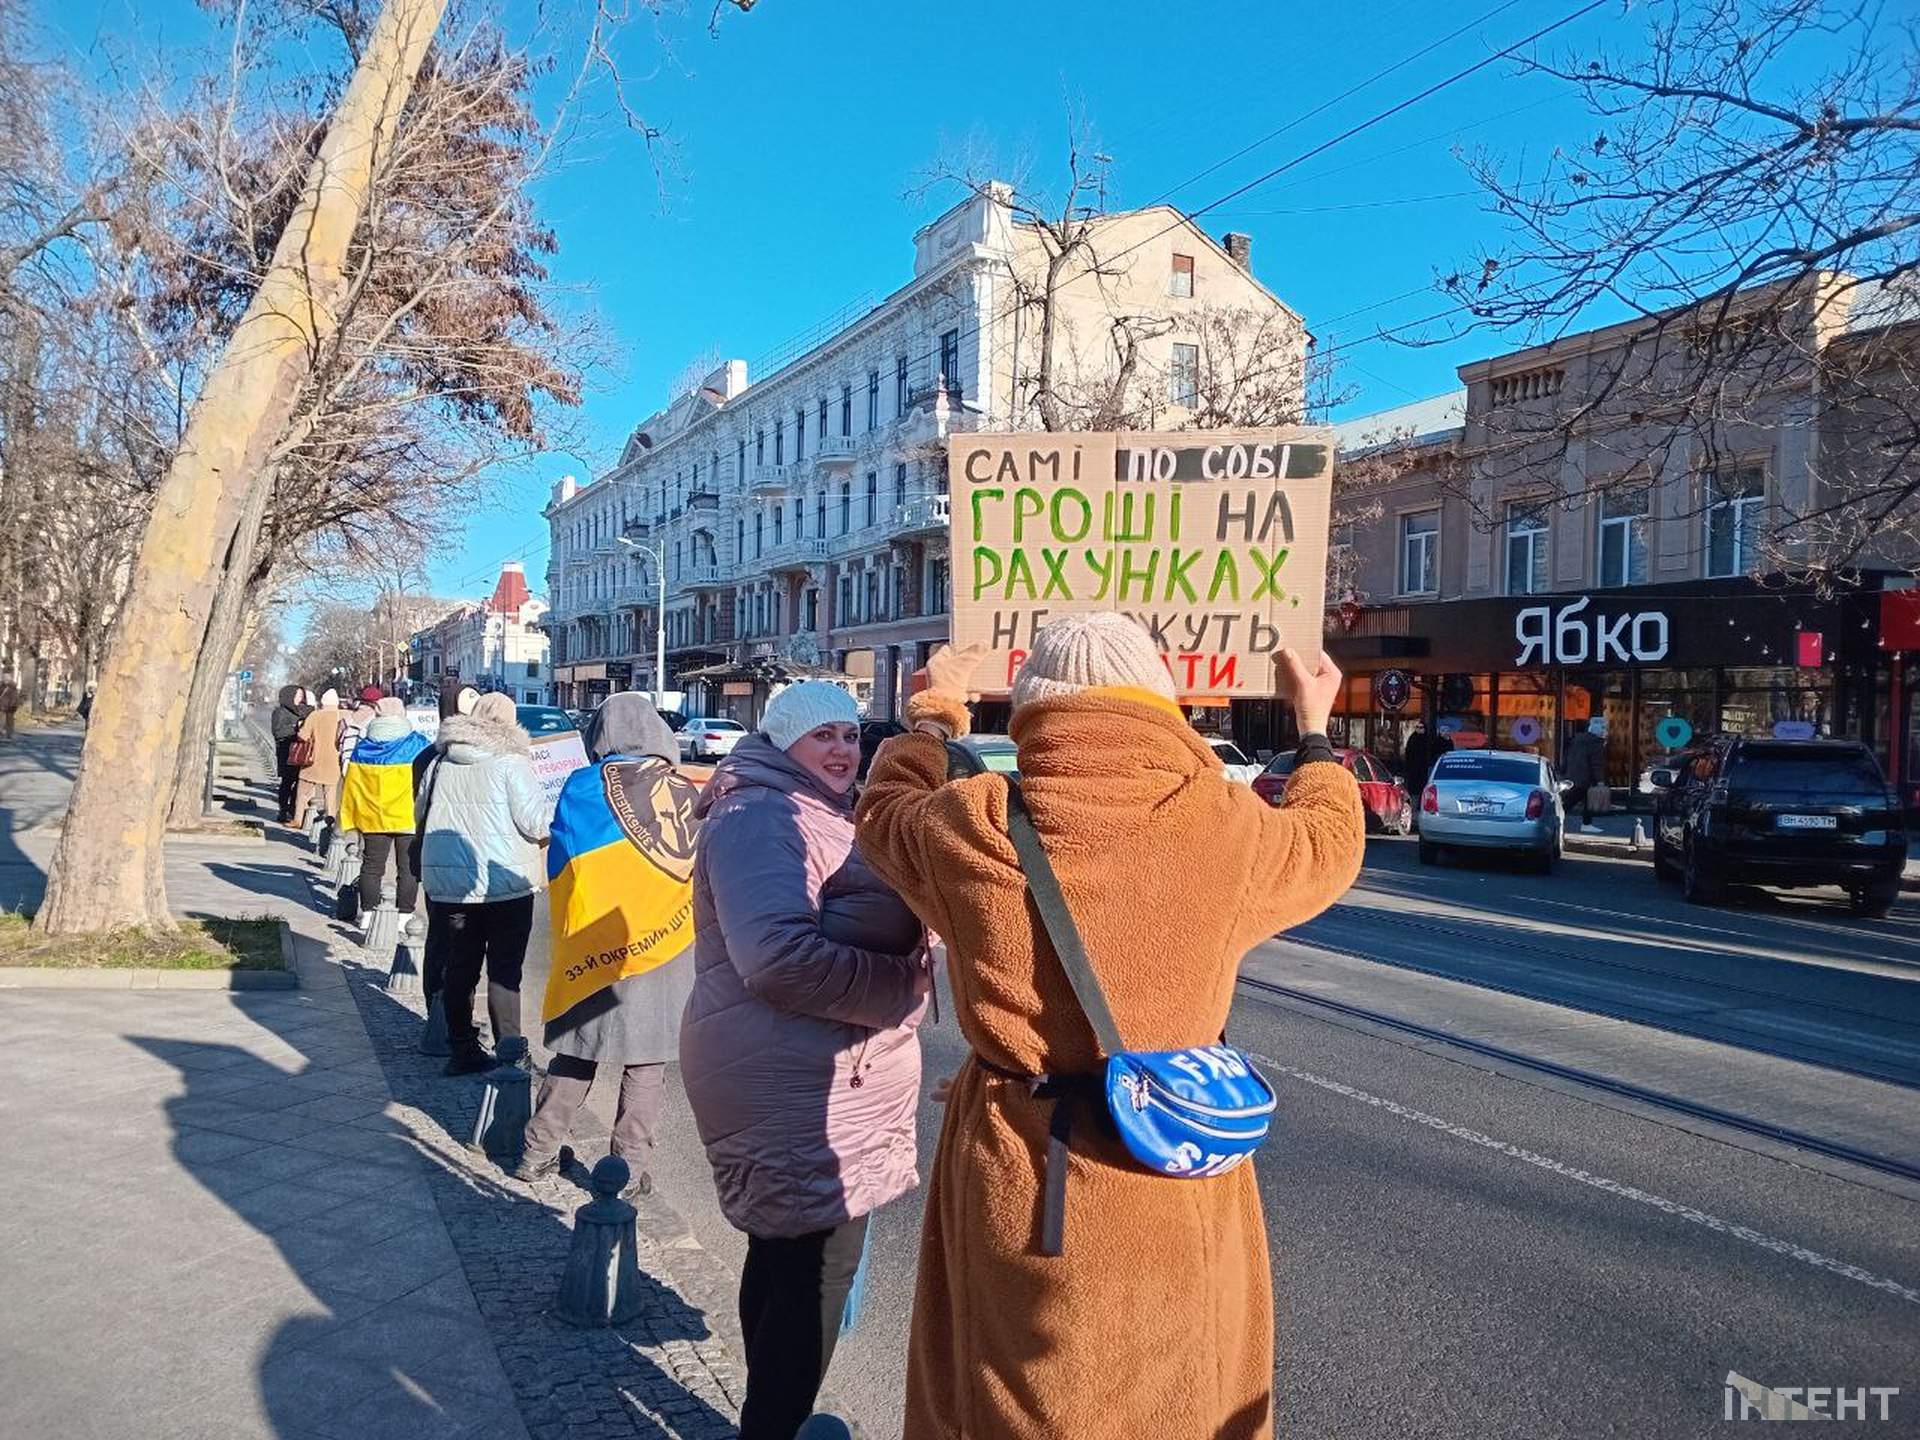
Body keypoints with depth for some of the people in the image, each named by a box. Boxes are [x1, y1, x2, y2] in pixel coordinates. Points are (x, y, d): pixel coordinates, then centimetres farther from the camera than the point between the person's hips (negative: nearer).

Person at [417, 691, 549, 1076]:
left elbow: (420, 811, 18)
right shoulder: (510, 761, -9)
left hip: (448, 882, 5)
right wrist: (548, 834, 5)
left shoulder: (443, 763, 7)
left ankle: (463, 1050, 19)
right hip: (505, 883, -5)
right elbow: (535, 821, -15)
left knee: (460, 968, 13)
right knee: (504, 971, 2)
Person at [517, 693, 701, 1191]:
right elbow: (703, 874, 5)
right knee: (646, 1066, 10)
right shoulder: (688, 794, -2)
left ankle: (539, 1150, 23)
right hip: (665, 948, 0)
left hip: (590, 949, 0)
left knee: (574, 1056, 17)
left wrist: (567, 935, 13)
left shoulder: (582, 788, -5)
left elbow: (559, 869, 1)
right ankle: (631, 1166, 12)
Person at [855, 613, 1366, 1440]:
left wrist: (933, 712, 28)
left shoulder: (970, 824, -12)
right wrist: (1313, 727, 27)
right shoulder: (1225, 828, -13)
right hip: (1175, 1177, 0)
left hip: (1015, 1178, 0)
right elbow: (1329, 841, 10)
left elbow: (887, 813, 12)